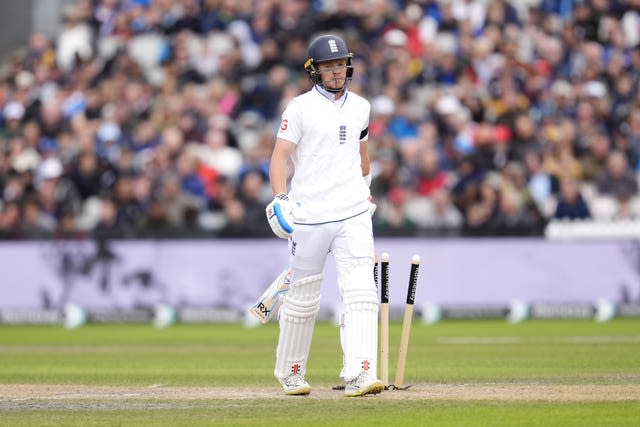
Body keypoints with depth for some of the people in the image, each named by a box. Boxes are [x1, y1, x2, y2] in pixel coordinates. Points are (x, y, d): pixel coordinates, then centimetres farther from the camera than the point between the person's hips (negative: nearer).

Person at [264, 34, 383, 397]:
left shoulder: (360, 107, 11)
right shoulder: (301, 108, -3)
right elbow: (280, 156, -8)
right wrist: (280, 199, -21)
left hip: (354, 216, 3)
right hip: (309, 217, -3)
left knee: (361, 293, -13)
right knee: (304, 298, 7)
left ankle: (360, 376, -21)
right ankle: (291, 373, 26)